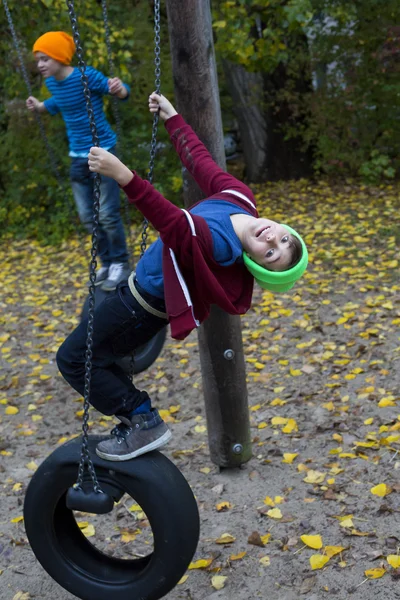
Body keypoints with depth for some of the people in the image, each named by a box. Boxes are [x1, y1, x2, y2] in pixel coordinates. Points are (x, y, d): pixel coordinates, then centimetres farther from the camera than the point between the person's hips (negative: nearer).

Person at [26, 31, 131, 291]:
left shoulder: (87, 76, -18)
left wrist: (119, 89, -33)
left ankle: (121, 263, 13)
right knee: (88, 216, 11)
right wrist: (40, 106, 10)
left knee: (108, 214, -4)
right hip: (78, 156, 7)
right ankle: (107, 262, 27)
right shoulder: (52, 82, 2)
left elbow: (123, 93, -11)